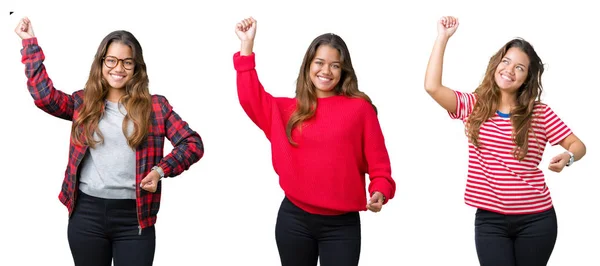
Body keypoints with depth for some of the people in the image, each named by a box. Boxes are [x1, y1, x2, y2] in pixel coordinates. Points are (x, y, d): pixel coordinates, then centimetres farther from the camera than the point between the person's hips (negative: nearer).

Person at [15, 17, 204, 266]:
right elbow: (44, 95, -6)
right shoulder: (84, 102, 9)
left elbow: (193, 143, 2)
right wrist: (30, 42, -4)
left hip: (134, 217, -2)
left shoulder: (155, 105, 4)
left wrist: (161, 170, -13)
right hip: (87, 214, 2)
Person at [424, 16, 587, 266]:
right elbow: (432, 87, -8)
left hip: (536, 219, 0)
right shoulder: (474, 106, 4)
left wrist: (567, 157, -19)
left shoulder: (540, 113, 2)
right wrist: (443, 37, -6)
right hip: (490, 220, 0)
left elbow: (577, 145, 5)